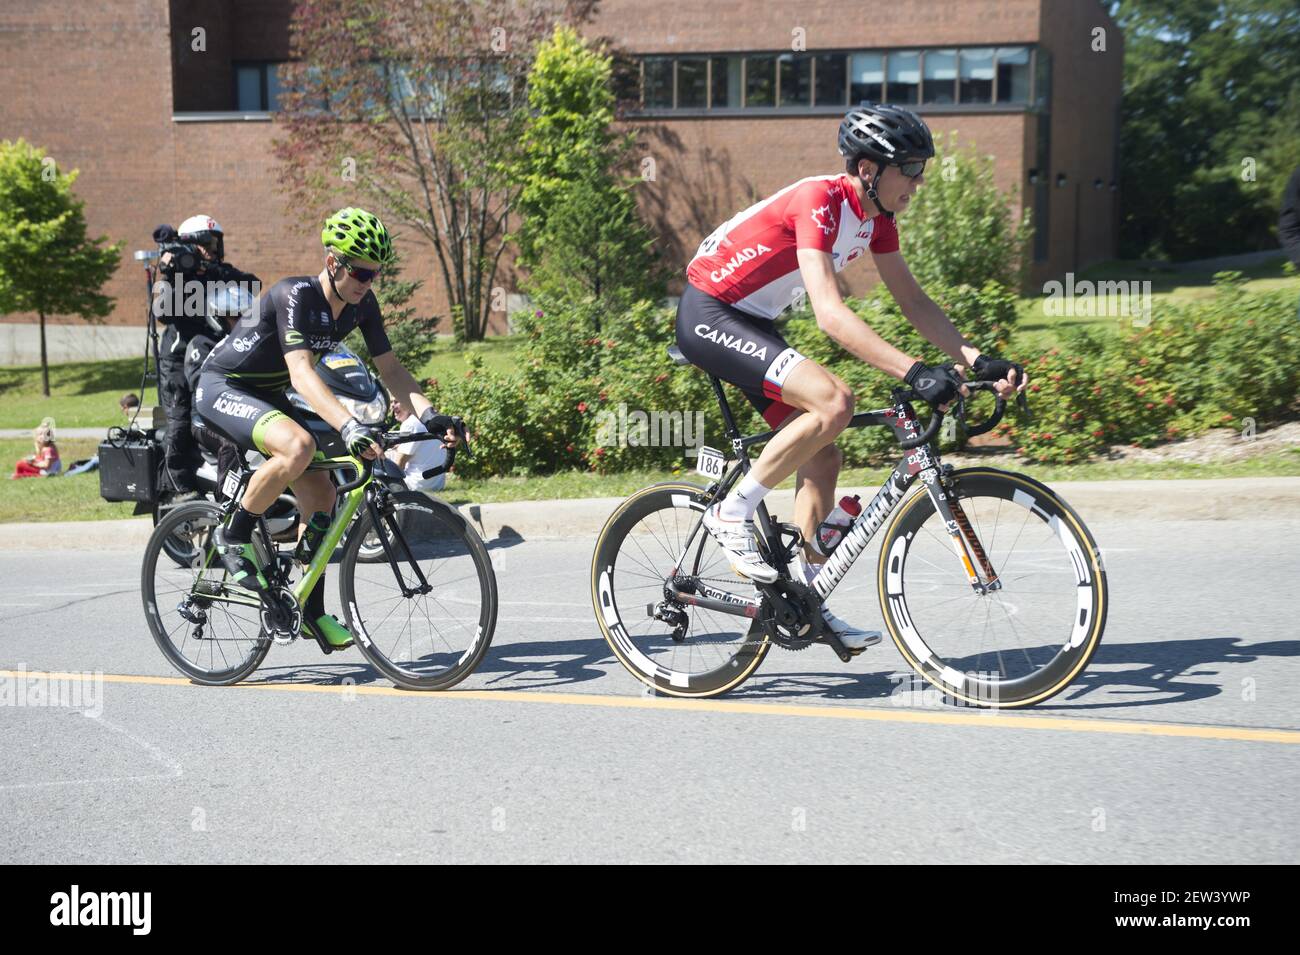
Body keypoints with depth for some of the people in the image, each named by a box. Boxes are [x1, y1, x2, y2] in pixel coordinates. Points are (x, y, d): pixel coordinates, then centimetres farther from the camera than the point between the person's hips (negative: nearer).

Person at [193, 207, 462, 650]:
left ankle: (312, 611, 13)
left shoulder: (362, 305, -7)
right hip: (221, 389, -8)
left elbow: (389, 368, -5)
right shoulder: (294, 296, -29)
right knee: (299, 446, -35)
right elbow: (302, 373, -39)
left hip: (267, 396, 8)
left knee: (320, 493, 1)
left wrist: (427, 413, -23)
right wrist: (350, 427, -52)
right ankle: (235, 537, -13)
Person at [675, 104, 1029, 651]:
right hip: (709, 314, -9)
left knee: (822, 460, 4)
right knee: (834, 402, -27)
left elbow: (914, 303, 6)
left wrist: (978, 361, -7)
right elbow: (830, 314, -36)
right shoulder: (819, 202, -25)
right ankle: (732, 514, -13)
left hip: (751, 323, 9)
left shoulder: (875, 218, 3)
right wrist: (914, 373, -42)